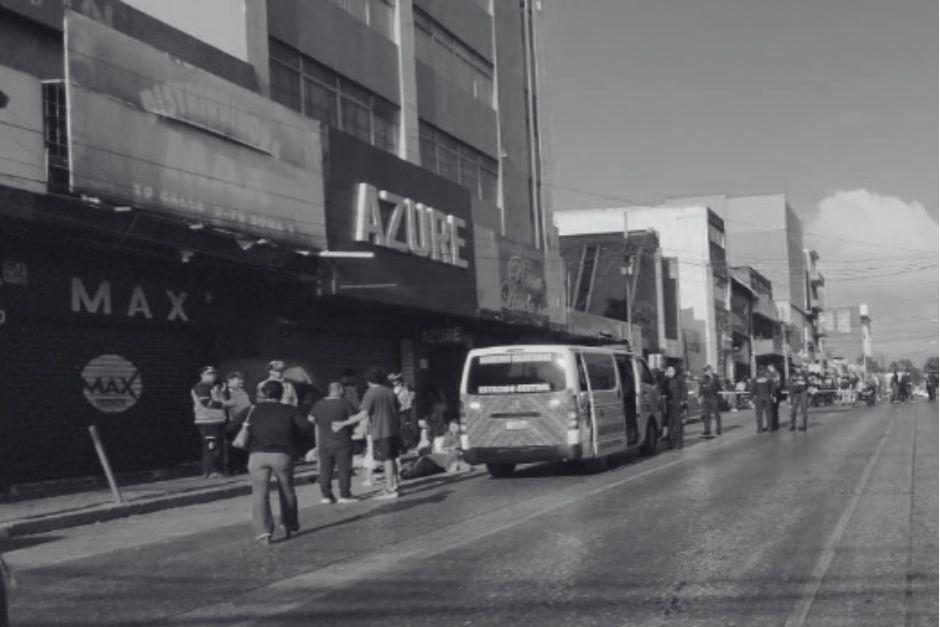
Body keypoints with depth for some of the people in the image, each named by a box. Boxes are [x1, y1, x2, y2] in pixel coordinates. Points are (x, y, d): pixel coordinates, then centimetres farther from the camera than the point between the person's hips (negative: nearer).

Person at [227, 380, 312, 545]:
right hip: (282, 455, 1)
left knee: (260, 494, -1)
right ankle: (289, 525, 30)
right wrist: (296, 444, 13)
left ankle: (263, 531, -15)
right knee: (287, 491, 19)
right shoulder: (288, 410, 14)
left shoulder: (252, 411, 16)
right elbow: (306, 426, 0)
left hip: (257, 455, 0)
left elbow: (231, 429, 11)